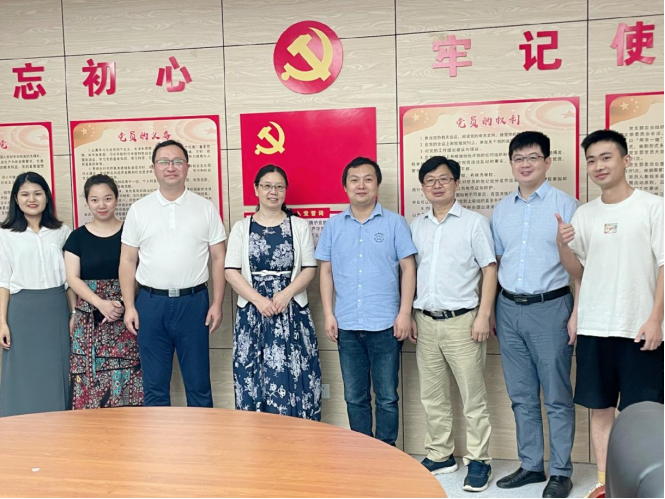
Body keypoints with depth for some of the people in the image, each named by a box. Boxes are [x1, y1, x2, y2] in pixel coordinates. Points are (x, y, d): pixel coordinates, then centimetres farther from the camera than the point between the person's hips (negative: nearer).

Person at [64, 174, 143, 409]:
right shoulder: (78, 236, 6)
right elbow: (73, 278, 1)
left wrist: (124, 302, -13)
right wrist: (100, 303, -13)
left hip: (126, 315, -1)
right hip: (90, 318, 1)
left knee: (126, 374, -2)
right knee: (91, 373, -1)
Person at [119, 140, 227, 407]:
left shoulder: (206, 208, 3)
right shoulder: (138, 210, 5)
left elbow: (219, 259, 3)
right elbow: (128, 261, 5)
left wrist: (217, 303, -3)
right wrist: (129, 306, -1)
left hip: (193, 302, -1)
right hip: (151, 303, 1)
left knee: (198, 382, 9)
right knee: (154, 383, 11)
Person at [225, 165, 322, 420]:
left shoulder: (300, 226, 7)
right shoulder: (241, 228, 7)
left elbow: (309, 268, 2)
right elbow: (231, 272, 0)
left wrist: (286, 294, -14)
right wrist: (258, 299, -13)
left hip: (292, 312, 0)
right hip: (253, 312, 1)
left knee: (292, 376, -2)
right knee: (254, 376, 2)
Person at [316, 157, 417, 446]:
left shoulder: (394, 223, 0)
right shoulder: (333, 226, 7)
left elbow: (408, 268, -1)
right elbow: (326, 271, 9)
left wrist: (404, 313, -8)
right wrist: (328, 314, 2)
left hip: (385, 325, -2)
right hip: (346, 326, 3)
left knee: (387, 397, 7)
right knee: (355, 397, 13)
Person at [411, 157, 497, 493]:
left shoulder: (474, 223, -3)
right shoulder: (416, 227, 10)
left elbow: (490, 270, -5)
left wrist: (483, 316, -12)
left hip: (462, 320, -4)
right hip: (426, 321, 5)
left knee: (472, 396, 3)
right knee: (432, 395, 13)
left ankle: (478, 461, 16)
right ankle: (439, 455, 27)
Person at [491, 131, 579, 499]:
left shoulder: (565, 205, -3)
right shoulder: (502, 210, 11)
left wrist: (577, 314, -10)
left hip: (550, 307, -4)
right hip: (509, 309, 5)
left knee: (557, 397, 4)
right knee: (521, 396, 12)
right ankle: (530, 465, 26)